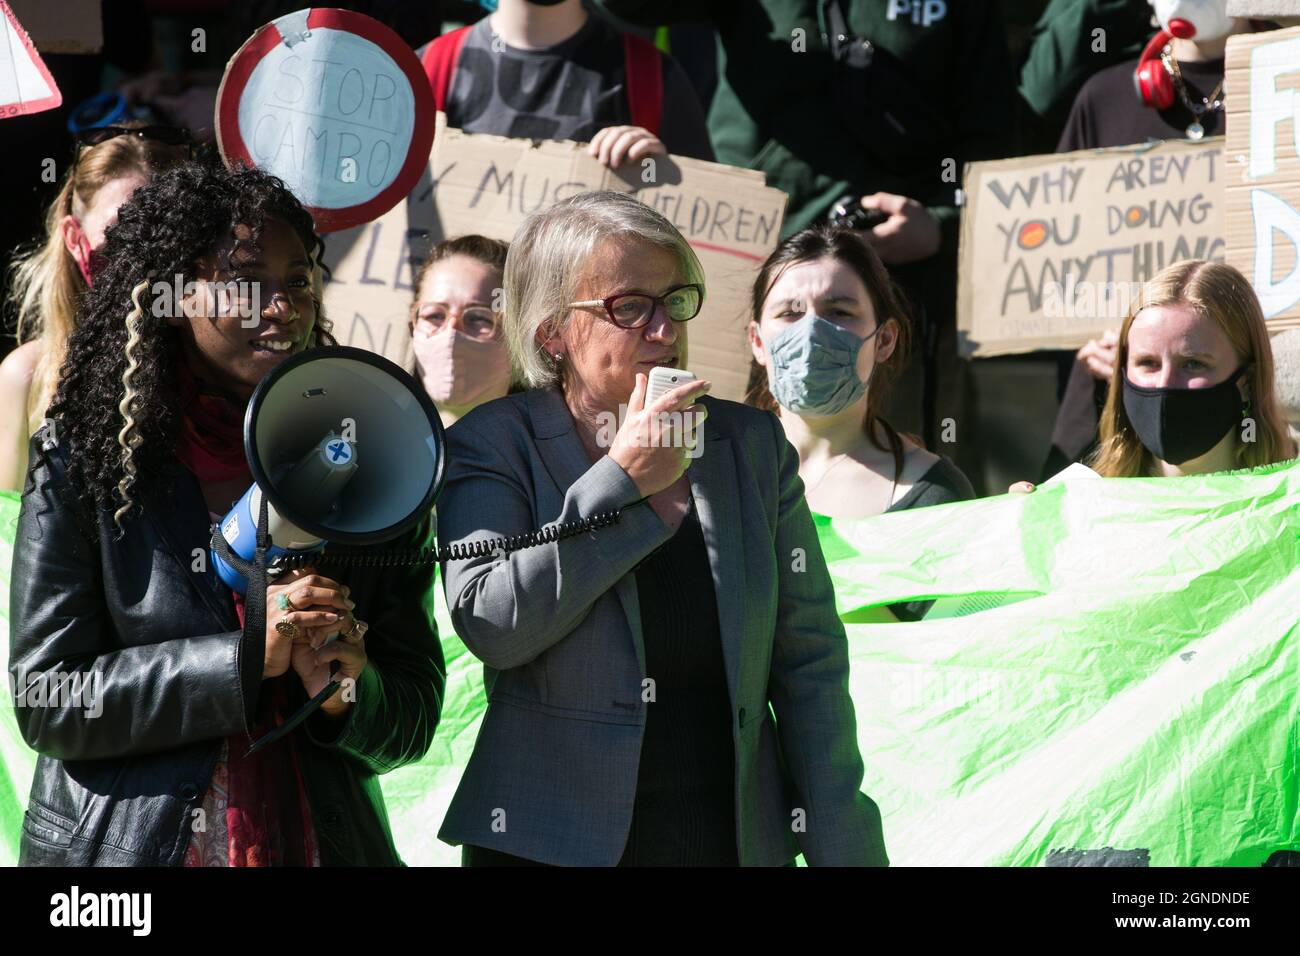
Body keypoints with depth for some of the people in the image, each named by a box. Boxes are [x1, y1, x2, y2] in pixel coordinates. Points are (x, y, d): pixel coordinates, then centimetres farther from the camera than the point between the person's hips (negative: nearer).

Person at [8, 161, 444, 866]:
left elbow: (413, 719, 3)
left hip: (321, 842, 3)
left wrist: (345, 693, -19)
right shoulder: (81, 465, -7)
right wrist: (247, 656, -20)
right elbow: (44, 701, -13)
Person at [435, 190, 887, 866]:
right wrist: (622, 481, -16)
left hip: (735, 837, 3)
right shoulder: (492, 446, -2)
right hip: (550, 846, -2)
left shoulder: (751, 443, 6)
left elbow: (809, 658, 6)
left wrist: (839, 848, 0)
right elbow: (491, 625, -17)